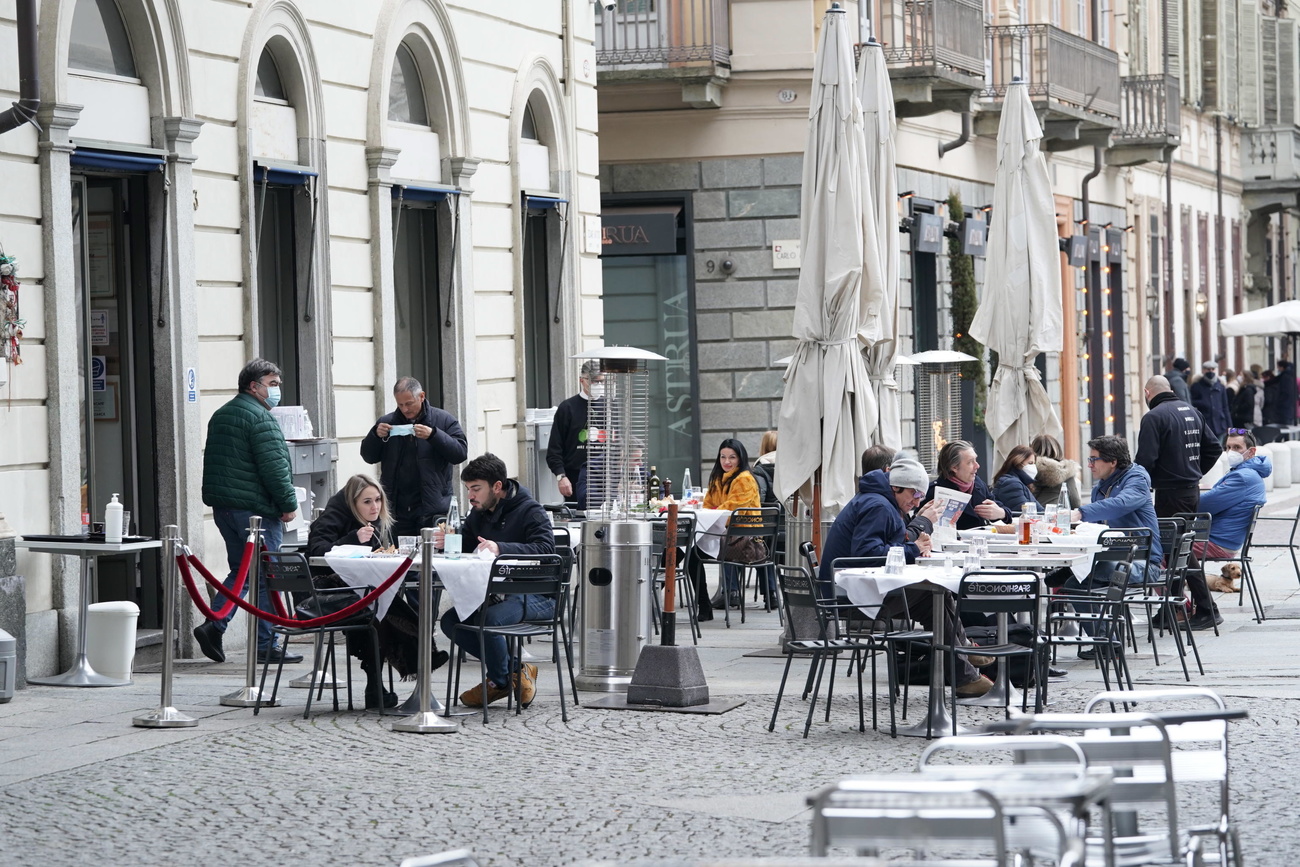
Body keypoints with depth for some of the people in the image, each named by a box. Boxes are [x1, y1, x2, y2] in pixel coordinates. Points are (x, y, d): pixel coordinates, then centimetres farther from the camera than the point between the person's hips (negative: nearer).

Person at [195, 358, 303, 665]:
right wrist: (288, 503, -10)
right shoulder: (260, 417, -13)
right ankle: (266, 645, 0)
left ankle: (213, 626, 2)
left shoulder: (221, 415, 17)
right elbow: (273, 466, -18)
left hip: (223, 507, 9)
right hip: (255, 507, -9)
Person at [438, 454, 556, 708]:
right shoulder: (478, 514, 13)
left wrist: (501, 549, -36)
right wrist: (448, 542, -6)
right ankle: (514, 667, -3)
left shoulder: (530, 511, -10)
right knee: (451, 621, -12)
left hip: (536, 595, -8)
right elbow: (465, 548, 18)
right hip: (496, 592, 8)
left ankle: (501, 681, -6)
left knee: (488, 618, -33)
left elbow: (545, 549, -25)